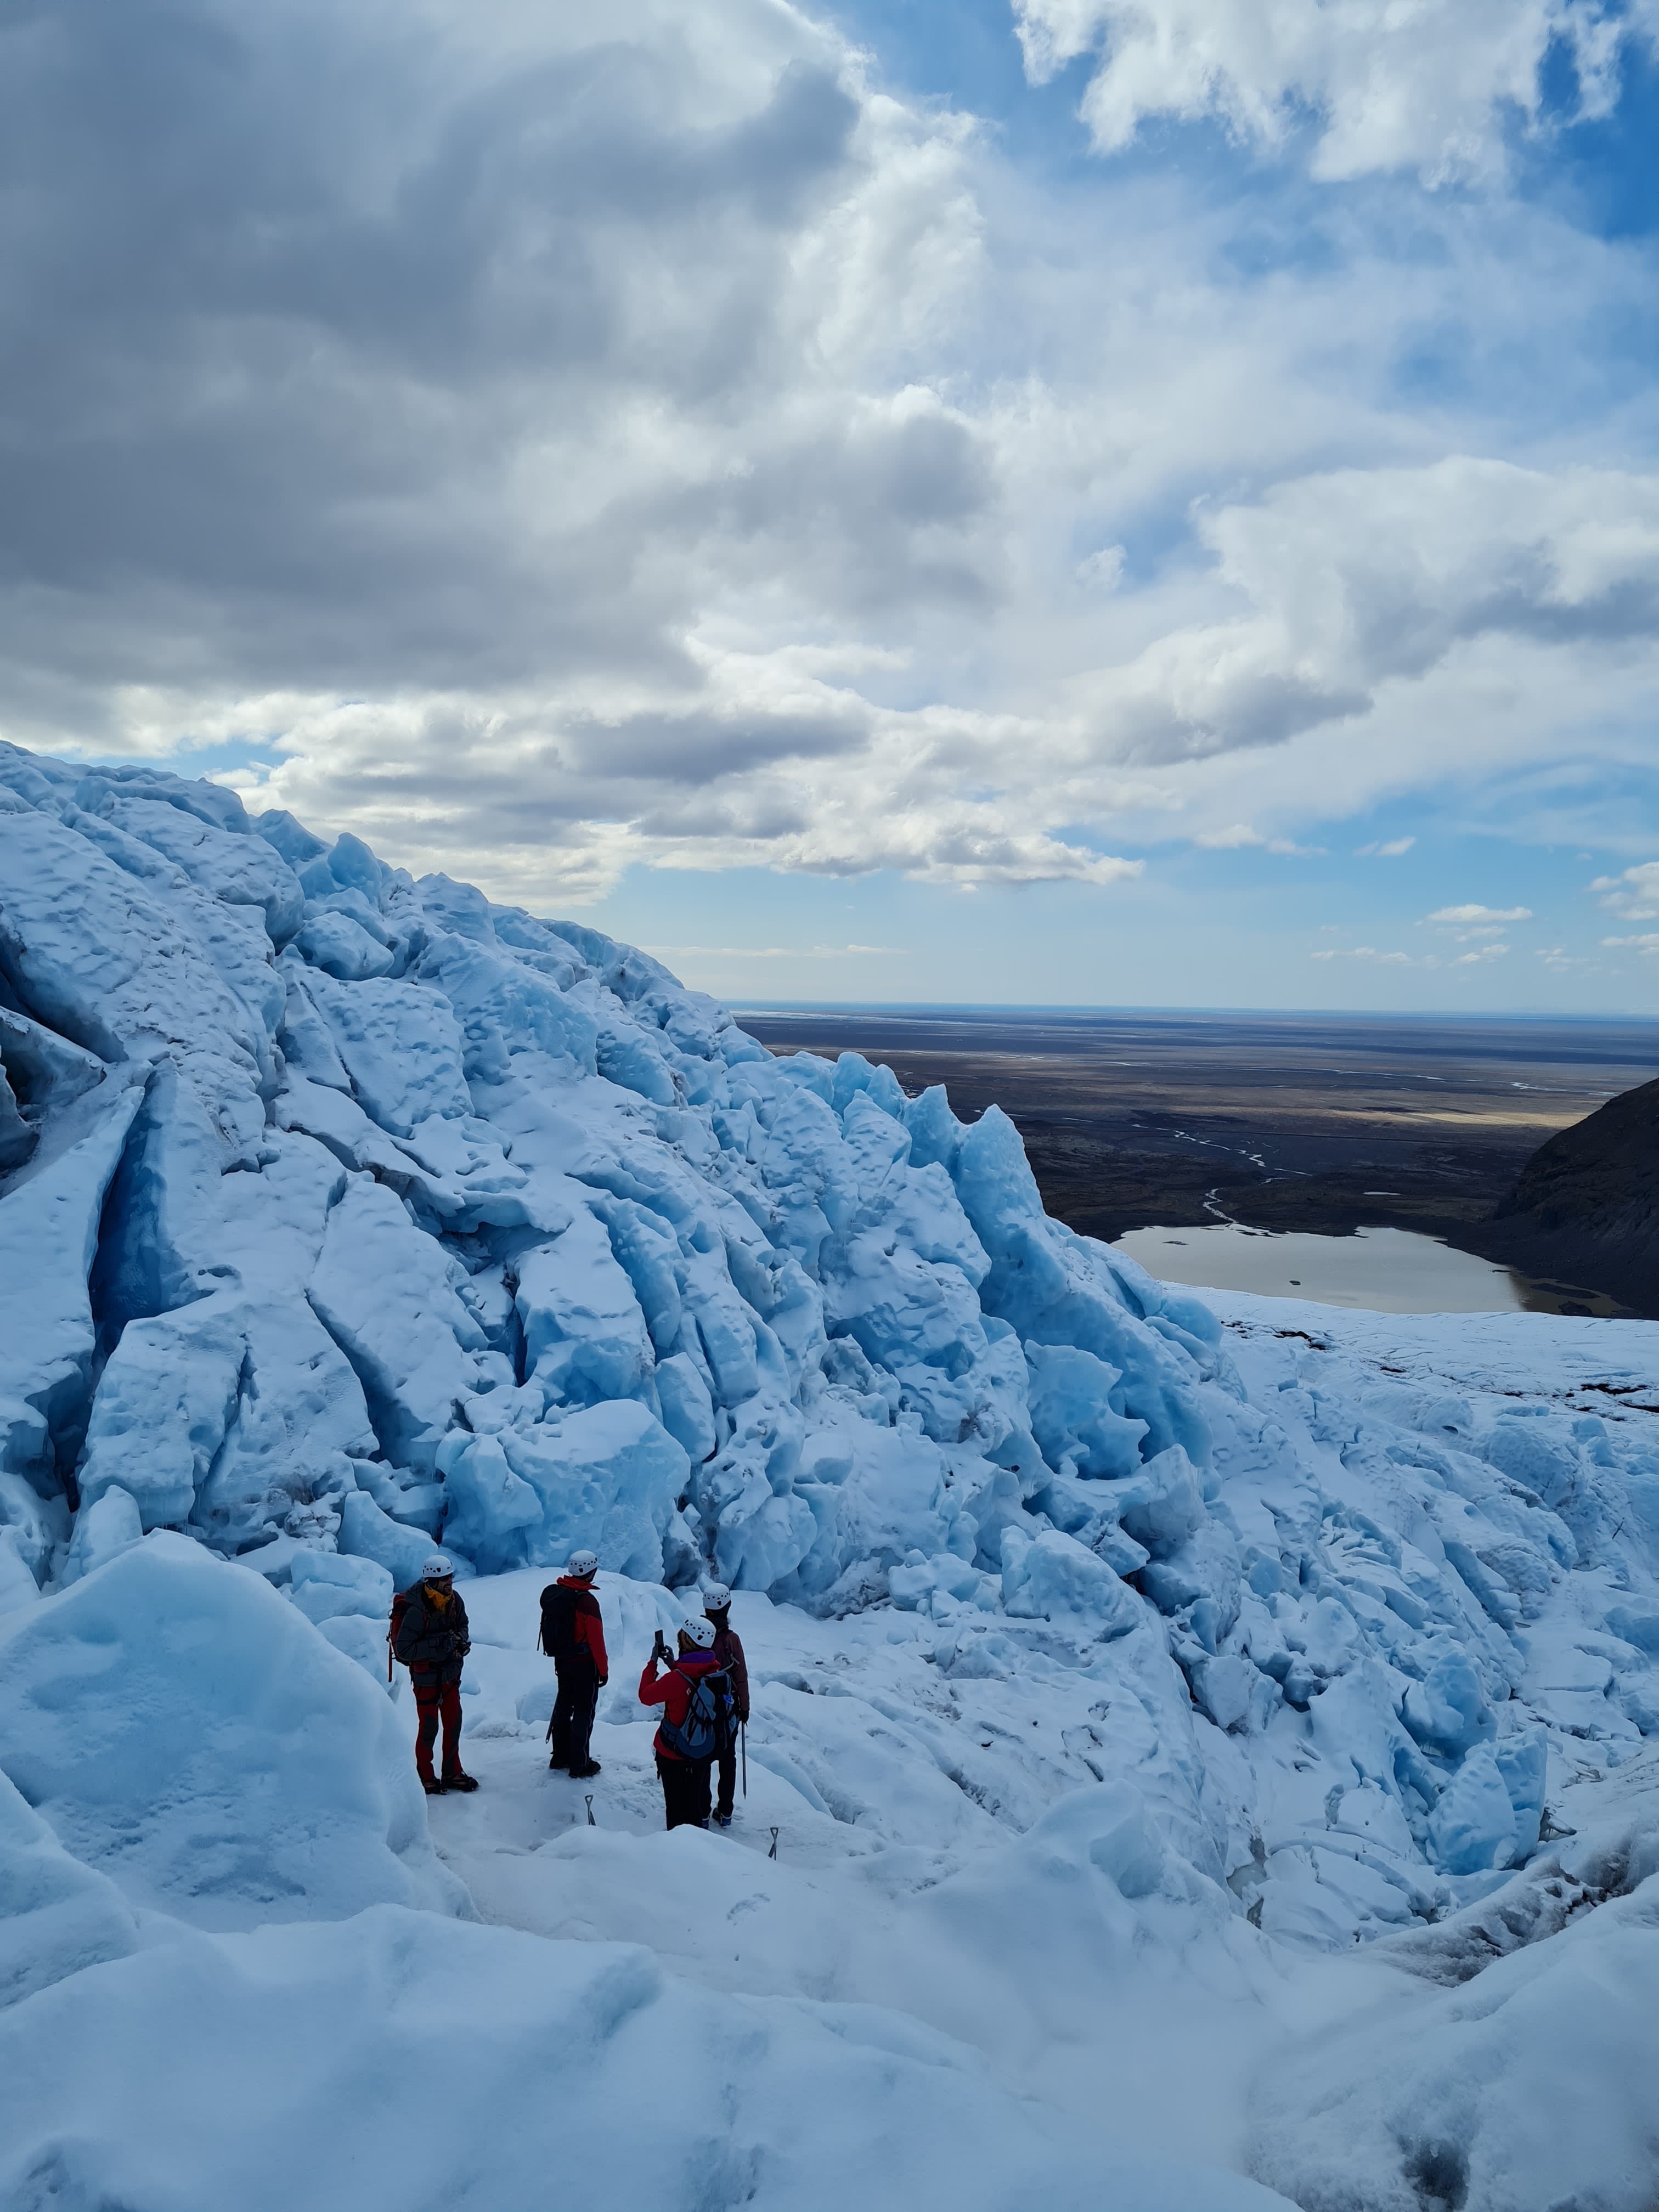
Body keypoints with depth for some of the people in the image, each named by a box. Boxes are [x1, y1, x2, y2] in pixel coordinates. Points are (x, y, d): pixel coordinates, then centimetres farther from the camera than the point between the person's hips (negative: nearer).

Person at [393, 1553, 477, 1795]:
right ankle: (425, 1777, 26)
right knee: (429, 1727, 6)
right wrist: (438, 1645, -31)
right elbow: (403, 1650, -27)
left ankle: (452, 1773, 31)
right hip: (426, 1677, -6)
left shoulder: (454, 1599, -8)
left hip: (450, 1673, 6)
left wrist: (462, 1639, -12)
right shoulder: (416, 1611, -27)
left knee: (453, 1723, 15)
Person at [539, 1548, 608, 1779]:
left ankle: (560, 1755, 32)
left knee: (563, 1705, 20)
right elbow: (596, 1639, -20)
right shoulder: (587, 1601, -24)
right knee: (584, 1712, 4)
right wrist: (603, 1669, -10)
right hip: (584, 1664, -7)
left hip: (561, 1660, 7)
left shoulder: (553, 1593, -2)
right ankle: (580, 1764, 10)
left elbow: (550, 1628, 9)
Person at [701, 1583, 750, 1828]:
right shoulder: (732, 1639, -17)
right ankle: (725, 1812, 22)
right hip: (728, 1709, 0)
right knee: (727, 1758, 15)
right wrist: (745, 1707, 4)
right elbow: (741, 1676, -10)